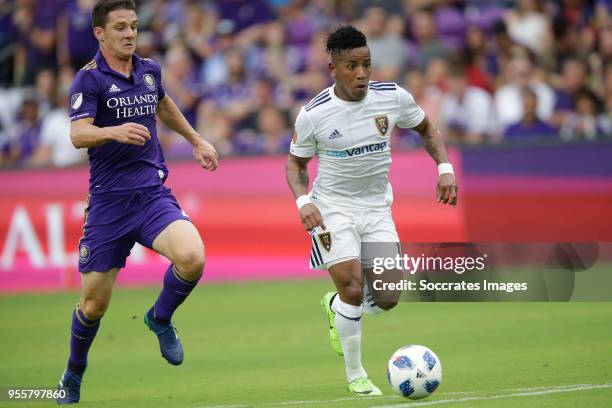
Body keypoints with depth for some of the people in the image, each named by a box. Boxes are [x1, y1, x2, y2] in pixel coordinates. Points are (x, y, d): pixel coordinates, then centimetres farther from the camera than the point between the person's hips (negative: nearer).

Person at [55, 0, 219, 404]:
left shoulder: (150, 70, 9)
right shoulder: (90, 79, -7)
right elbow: (78, 133, -22)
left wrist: (196, 139, 37)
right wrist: (115, 131, -40)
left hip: (153, 193, 3)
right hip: (108, 200, -3)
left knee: (192, 257, -25)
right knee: (94, 304, 2)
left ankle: (160, 317, 6)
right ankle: (73, 376, 30)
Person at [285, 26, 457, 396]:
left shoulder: (393, 97, -9)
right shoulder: (313, 115, -15)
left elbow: (426, 128, 10)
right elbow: (296, 162, 1)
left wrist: (445, 167, -5)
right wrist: (303, 201, -17)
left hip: (377, 208, 3)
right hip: (333, 208, -3)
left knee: (387, 298, -3)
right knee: (353, 290, -15)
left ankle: (335, 307, 32)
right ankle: (355, 376, 4)